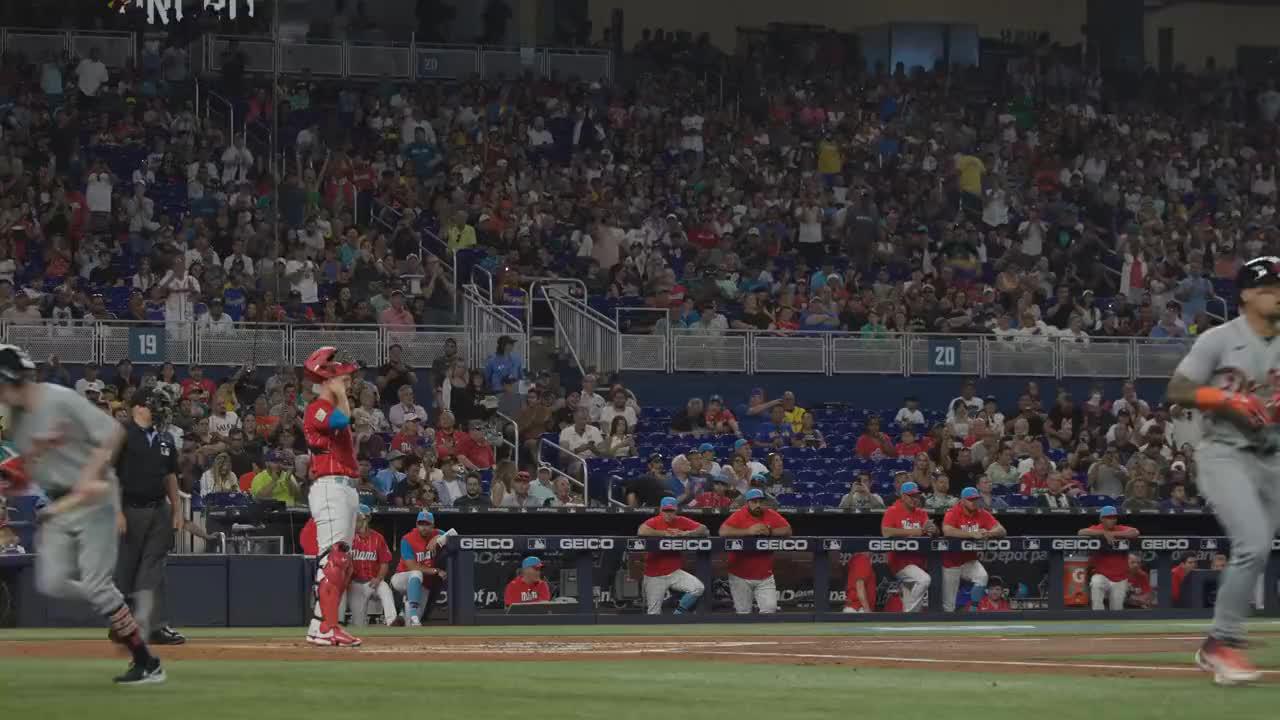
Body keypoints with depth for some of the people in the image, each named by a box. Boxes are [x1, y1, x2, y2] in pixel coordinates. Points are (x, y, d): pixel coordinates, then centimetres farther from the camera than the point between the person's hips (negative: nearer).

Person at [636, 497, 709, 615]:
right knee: (654, 614, -1)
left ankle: (678, 614, 0)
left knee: (698, 588, -17)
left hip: (675, 573, 3)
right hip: (655, 576, -3)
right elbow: (641, 532, -30)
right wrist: (665, 533, -26)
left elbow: (705, 531, -7)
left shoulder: (682, 521, 0)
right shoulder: (654, 522, -8)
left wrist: (686, 533, -24)